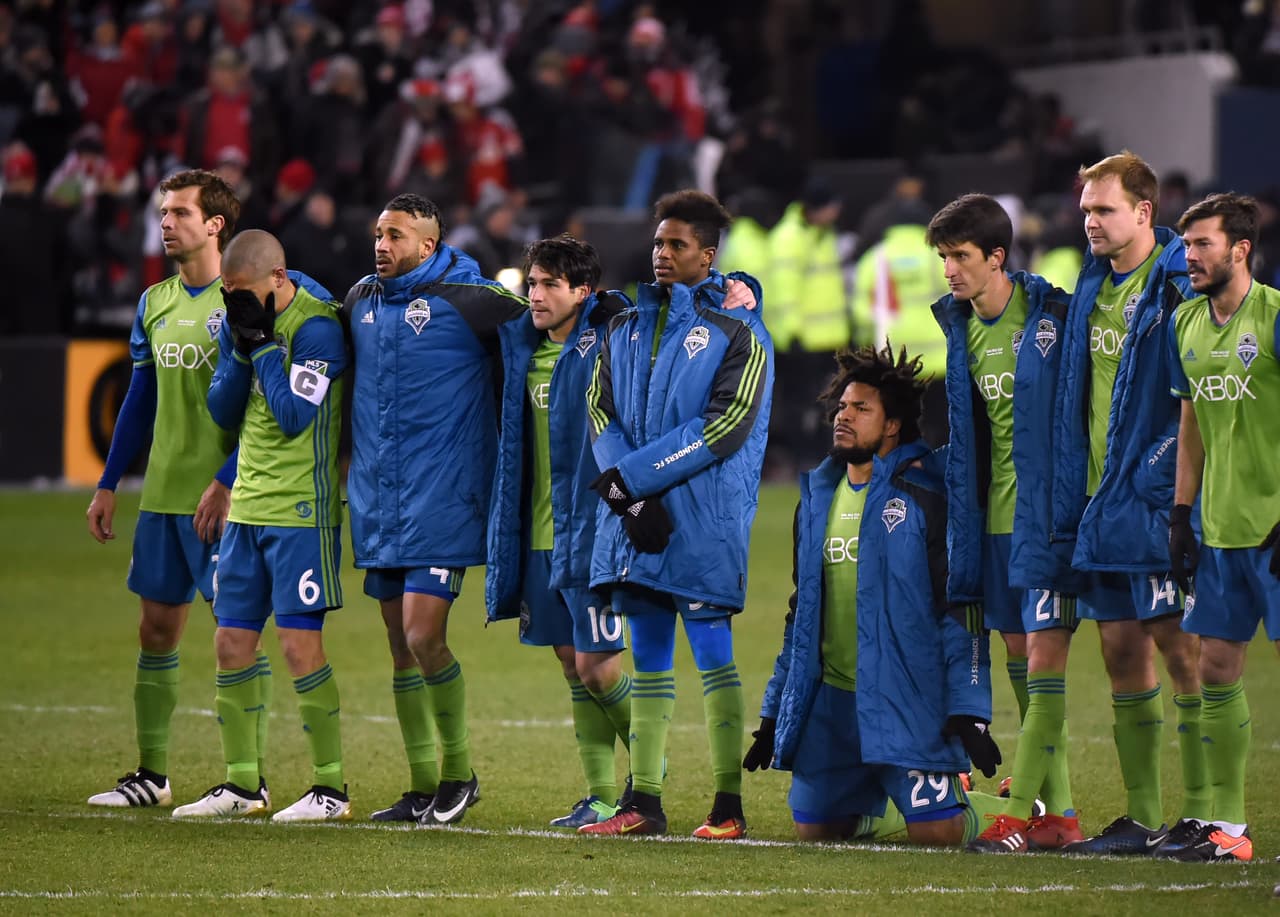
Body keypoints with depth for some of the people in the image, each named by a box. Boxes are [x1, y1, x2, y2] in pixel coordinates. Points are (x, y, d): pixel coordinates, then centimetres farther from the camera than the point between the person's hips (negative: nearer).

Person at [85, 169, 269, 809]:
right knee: (156, 629, 8)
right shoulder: (155, 303, 12)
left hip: (223, 496, -7)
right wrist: (108, 485, 15)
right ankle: (151, 775, 15)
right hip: (162, 493, 7)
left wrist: (226, 483, -20)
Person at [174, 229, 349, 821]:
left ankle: (331, 788, -1)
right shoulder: (241, 321, 9)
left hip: (301, 510, -8)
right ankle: (241, 785, 16)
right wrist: (243, 345, -5)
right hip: (248, 506, 8)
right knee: (231, 644, 7)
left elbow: (294, 416, -21)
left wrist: (263, 343, -17)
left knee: (300, 643, -9)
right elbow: (223, 412, 8)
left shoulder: (316, 326, -15)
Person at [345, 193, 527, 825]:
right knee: (400, 646, 9)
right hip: (377, 500, 6)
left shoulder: (468, 299, -9)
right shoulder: (361, 300, 11)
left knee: (424, 636, -13)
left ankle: (458, 772, 5)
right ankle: (424, 790, 16)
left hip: (440, 499, -6)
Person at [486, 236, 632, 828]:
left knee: (597, 665, -7)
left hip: (591, 529, -7)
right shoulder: (522, 345, 9)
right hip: (538, 533, 7)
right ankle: (602, 795, 16)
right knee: (573, 667, 9)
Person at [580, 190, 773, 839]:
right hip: (632, 517, 5)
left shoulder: (737, 332, -3)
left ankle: (729, 806, -2)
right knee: (648, 658, 8)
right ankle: (643, 802, 10)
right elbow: (600, 411, 7)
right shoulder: (627, 328, 14)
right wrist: (626, 497, -9)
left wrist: (632, 477, -14)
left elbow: (726, 425, -12)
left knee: (713, 656, -4)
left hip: (702, 523, -5)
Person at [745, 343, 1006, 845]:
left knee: (935, 832, -15)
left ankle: (1010, 807, 17)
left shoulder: (924, 497, -6)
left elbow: (961, 609, -9)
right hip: (831, 702, 6)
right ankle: (888, 802, 32)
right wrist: (775, 711, 19)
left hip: (907, 699, -6)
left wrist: (967, 710, -17)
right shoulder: (817, 498, 14)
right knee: (814, 828, 5)